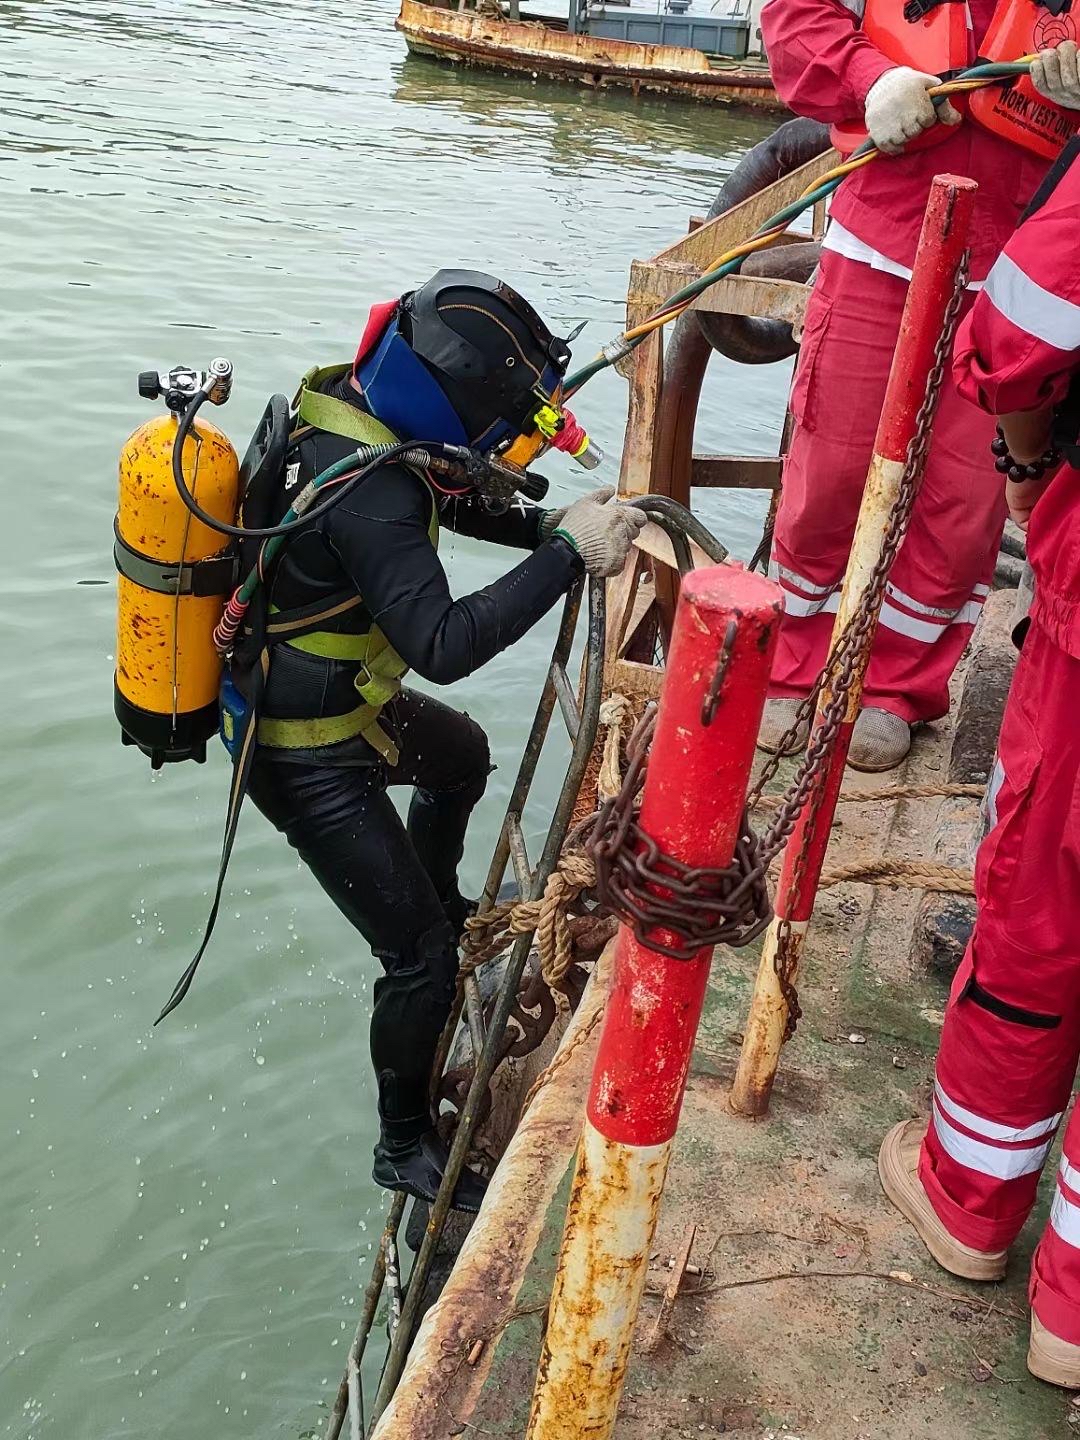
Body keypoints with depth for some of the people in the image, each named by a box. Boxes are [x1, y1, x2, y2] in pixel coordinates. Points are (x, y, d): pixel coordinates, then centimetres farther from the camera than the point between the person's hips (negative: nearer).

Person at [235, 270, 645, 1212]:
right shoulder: (367, 494, -36)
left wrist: (543, 524, -3)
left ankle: (441, 906, 58)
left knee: (463, 756, 34)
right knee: (421, 957, -2)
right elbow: (444, 646, -41)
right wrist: (567, 556, -36)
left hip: (345, 699, 10)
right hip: (307, 758, -10)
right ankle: (406, 1144, 20)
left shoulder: (347, 398, -7)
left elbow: (444, 498, 10)